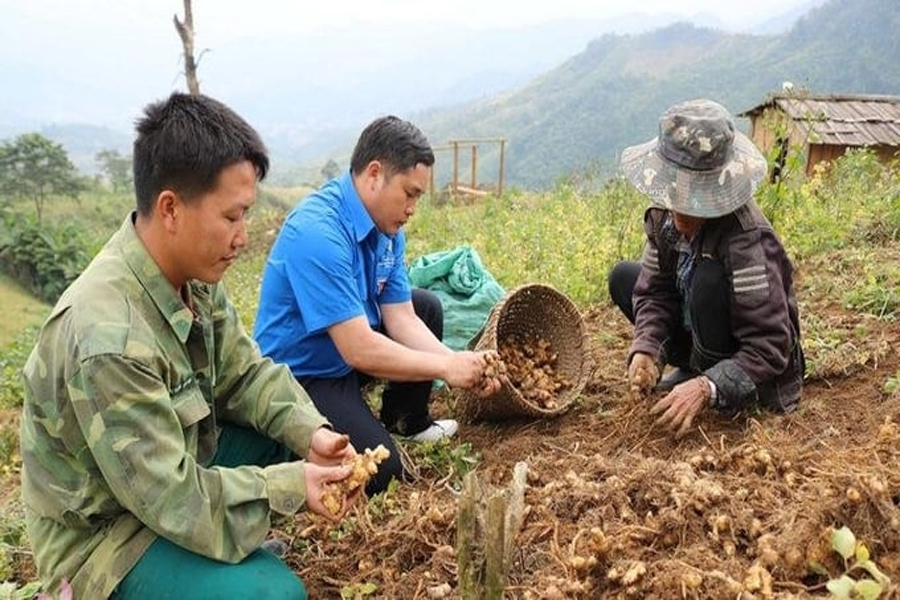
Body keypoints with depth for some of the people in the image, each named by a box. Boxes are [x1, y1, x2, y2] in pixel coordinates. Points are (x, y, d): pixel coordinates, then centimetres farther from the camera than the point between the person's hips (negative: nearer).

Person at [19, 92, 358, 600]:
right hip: (104, 532, -8)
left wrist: (311, 432, -16)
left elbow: (245, 373, -1)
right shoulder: (110, 339, -35)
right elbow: (176, 501, -29)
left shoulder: (191, 274, -9)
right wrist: (292, 485, -22)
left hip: (175, 464, 8)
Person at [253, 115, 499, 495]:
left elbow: (402, 319, -3)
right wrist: (446, 367, -24)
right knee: (381, 475, -20)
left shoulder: (387, 229, -2)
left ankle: (407, 422, 28)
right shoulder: (318, 233, -31)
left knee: (427, 307, 14)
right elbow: (359, 350, -32)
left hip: (349, 354, 9)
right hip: (300, 377, -9)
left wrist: (462, 365, -17)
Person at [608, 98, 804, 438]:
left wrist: (706, 389, -41)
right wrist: (647, 351, -26)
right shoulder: (664, 216, -12)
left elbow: (771, 346, -30)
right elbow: (655, 292, -7)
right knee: (623, 278, 0)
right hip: (695, 335, 7)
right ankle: (694, 366, 5)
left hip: (754, 366, -7)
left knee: (710, 278, -33)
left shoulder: (746, 241, -32)